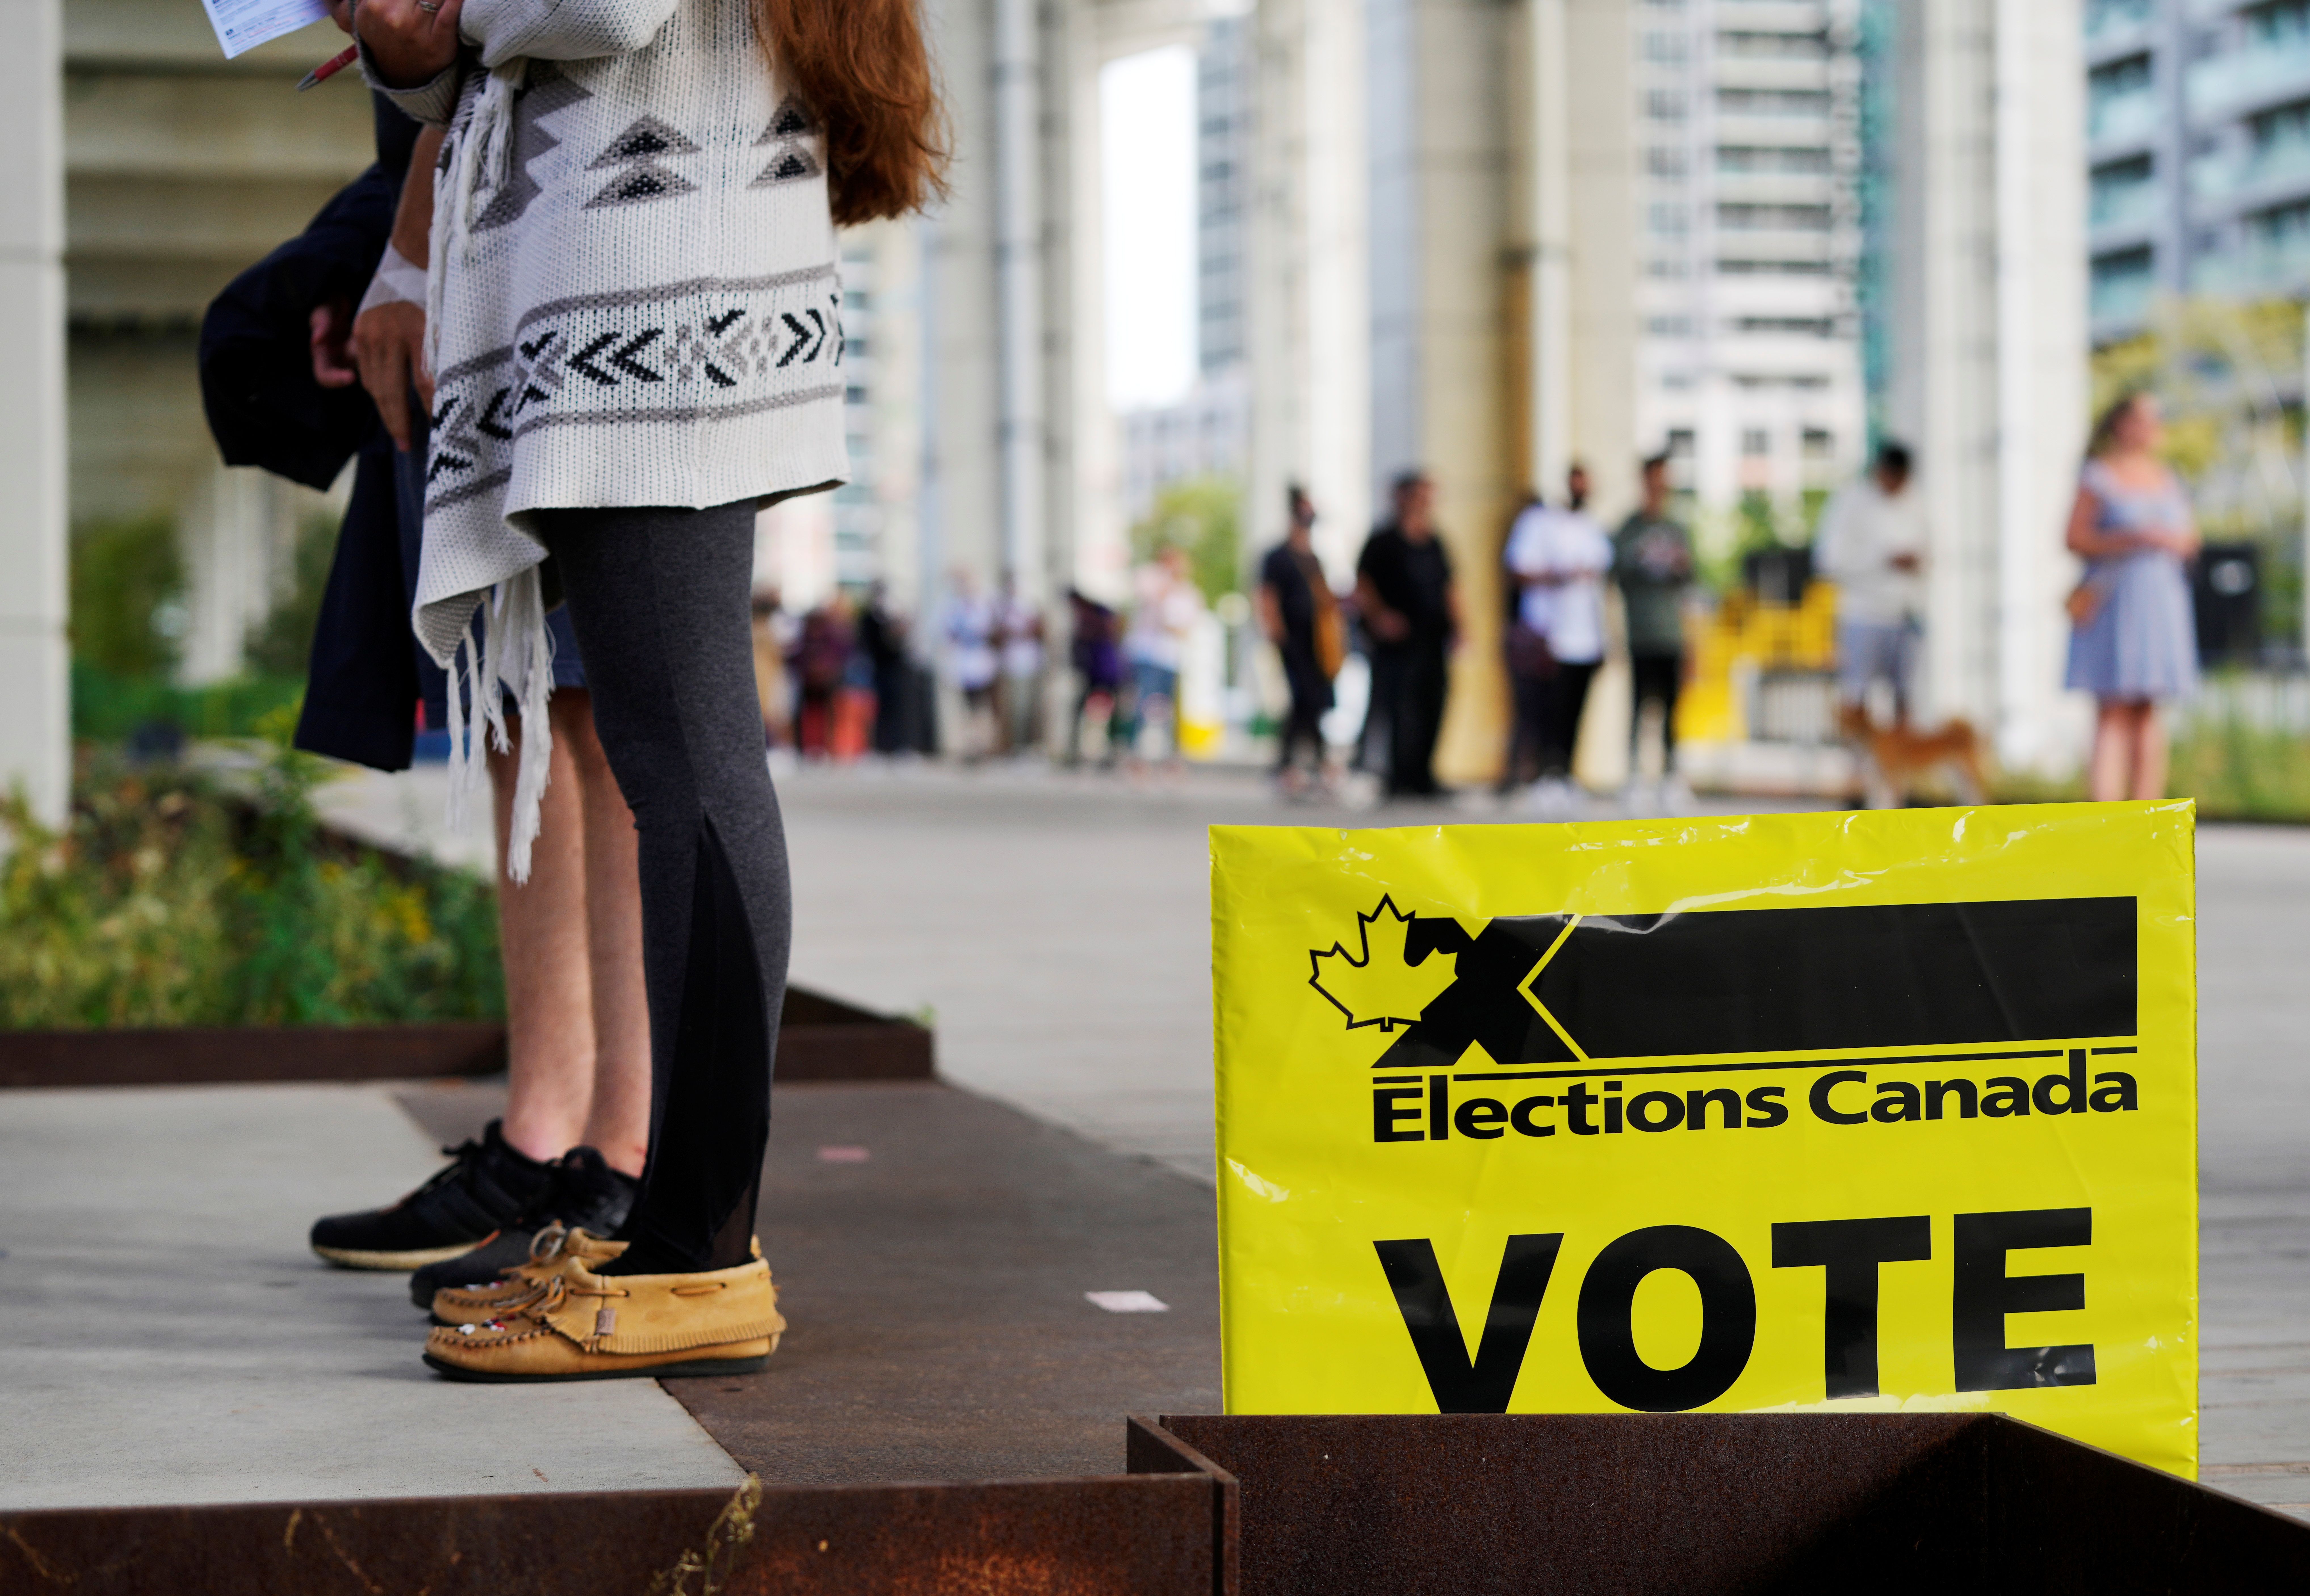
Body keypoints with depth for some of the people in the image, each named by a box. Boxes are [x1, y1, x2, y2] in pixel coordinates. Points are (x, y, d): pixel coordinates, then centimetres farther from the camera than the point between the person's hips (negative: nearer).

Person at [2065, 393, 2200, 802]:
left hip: (2161, 601, 5)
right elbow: (2076, 538, -8)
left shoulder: (2167, 479, 15)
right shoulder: (2099, 477, -2)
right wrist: (2134, 539, -17)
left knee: (2147, 712, 4)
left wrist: (2176, 542, -4)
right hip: (2112, 603, -5)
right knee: (2113, 713, -11)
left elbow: (2190, 538, 19)